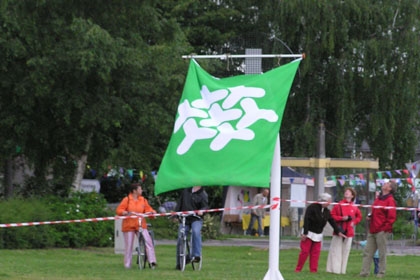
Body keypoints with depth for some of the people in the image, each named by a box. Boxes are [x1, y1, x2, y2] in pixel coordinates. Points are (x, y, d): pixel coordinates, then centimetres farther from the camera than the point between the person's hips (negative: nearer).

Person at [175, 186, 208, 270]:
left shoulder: (202, 194, -1)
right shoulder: (186, 190, 11)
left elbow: (205, 206, -11)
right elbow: (180, 203, 17)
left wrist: (201, 210, -33)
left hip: (196, 219, -4)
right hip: (184, 218, 4)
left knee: (196, 231, -34)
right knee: (180, 240, 0)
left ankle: (196, 255, -33)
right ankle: (179, 263, 11)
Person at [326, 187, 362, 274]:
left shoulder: (354, 207, 7)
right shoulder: (339, 205, -2)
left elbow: (359, 216, 22)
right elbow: (332, 216, -4)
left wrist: (354, 222, 4)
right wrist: (341, 218, -16)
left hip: (349, 231, 3)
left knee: (345, 251, 4)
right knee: (336, 250, -3)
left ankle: (342, 270, 7)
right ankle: (334, 269, -2)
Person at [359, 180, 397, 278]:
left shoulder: (390, 200, -8)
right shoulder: (378, 199, 17)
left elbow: (392, 217, -13)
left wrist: (384, 227, -14)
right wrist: (370, 216, 9)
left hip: (382, 232, -8)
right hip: (372, 231, 8)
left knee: (382, 253, -1)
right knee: (367, 252, 4)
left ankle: (381, 273, 4)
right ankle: (364, 272, 4)